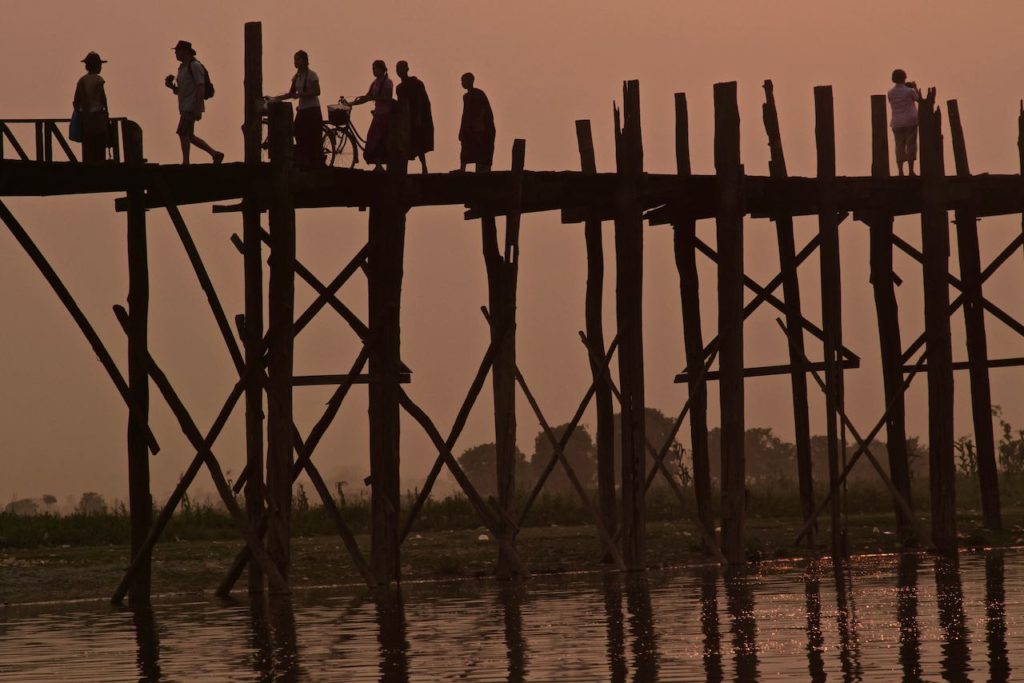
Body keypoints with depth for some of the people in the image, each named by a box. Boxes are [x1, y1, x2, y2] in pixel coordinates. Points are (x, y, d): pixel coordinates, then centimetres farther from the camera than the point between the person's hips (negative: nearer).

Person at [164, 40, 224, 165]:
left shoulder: (195, 66, -10)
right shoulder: (182, 68, 19)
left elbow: (201, 88, -17)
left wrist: (198, 109, -23)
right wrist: (171, 86, 3)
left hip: (192, 107, -10)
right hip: (185, 108, 10)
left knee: (183, 133, -15)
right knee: (188, 136, 8)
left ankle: (185, 162, -13)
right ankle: (215, 154, 13)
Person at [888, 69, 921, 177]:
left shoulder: (890, 93, 3)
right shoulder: (909, 91, -6)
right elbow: (919, 99, 7)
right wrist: (915, 88, 20)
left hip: (897, 123, 3)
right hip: (910, 121, -3)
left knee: (899, 146, 4)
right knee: (911, 145, 0)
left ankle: (900, 171, -2)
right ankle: (910, 170, -5)